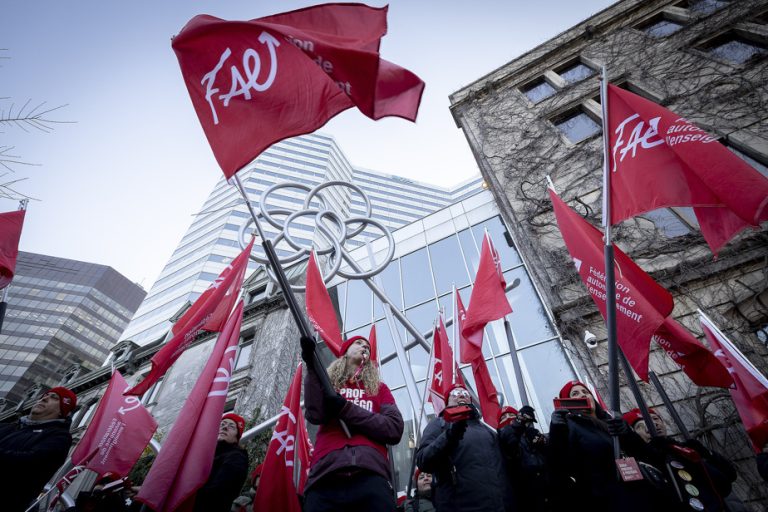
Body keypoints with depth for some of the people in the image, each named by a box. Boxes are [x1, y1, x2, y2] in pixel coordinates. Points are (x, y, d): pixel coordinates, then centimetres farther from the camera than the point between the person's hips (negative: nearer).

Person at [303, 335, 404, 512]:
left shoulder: (379, 388, 19)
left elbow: (395, 430, 3)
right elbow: (315, 415, -2)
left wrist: (345, 408, -4)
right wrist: (312, 366, -8)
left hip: (371, 476, 1)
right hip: (325, 476, 0)